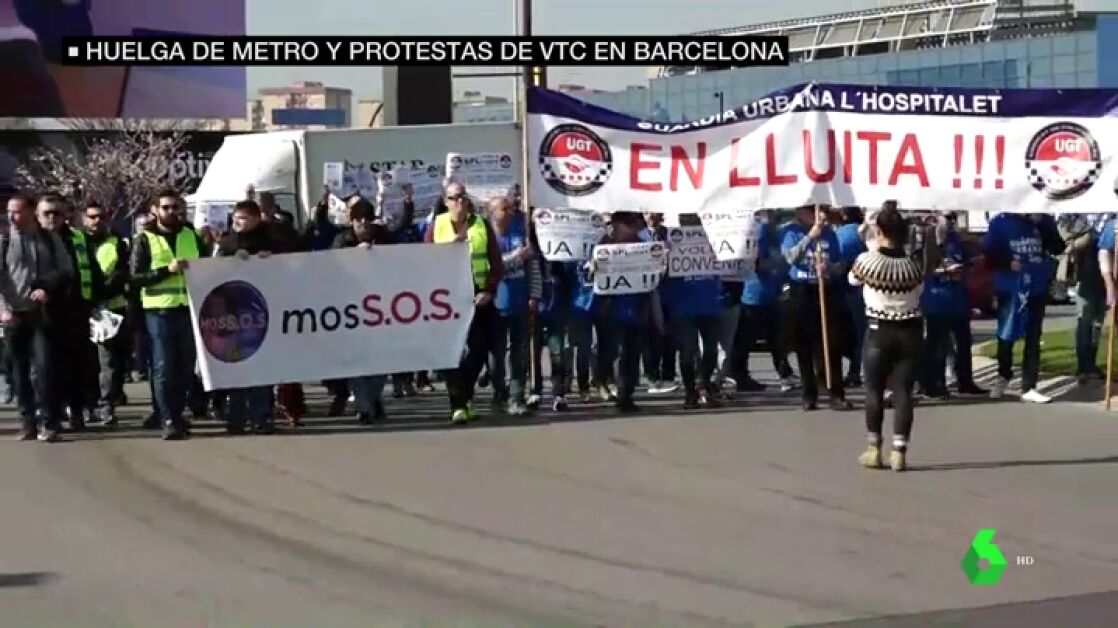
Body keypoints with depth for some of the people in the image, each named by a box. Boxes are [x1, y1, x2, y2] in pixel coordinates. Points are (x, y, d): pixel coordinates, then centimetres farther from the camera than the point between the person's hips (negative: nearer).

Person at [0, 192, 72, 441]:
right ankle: (28, 421, 12)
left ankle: (48, 422, -5)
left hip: (42, 312, -1)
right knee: (20, 369, 5)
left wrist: (48, 290, -11)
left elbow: (66, 270, 5)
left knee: (44, 366, -10)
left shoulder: (50, 239, 4)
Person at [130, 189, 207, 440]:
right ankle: (169, 421, -4)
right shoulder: (145, 239, 2)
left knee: (185, 367, 8)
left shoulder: (190, 235, 13)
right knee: (164, 368, -5)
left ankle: (177, 415, 19)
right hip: (159, 311, -4)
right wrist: (167, 270, -17)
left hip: (188, 309, 4)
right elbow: (135, 277, -6)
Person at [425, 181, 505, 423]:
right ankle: (459, 404, -4)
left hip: (478, 295, 1)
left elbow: (496, 263, 4)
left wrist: (489, 290, -6)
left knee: (479, 347, 2)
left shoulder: (482, 225, 7)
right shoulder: (436, 226, 4)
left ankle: (465, 395, 21)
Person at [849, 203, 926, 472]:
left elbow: (853, 279, 9)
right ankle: (899, 452, -1)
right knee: (903, 392, 2)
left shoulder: (866, 261, -11)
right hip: (909, 332, 1)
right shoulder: (913, 267, -5)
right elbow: (919, 291, 7)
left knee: (874, 390, 10)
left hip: (878, 331, -1)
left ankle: (874, 450, 13)